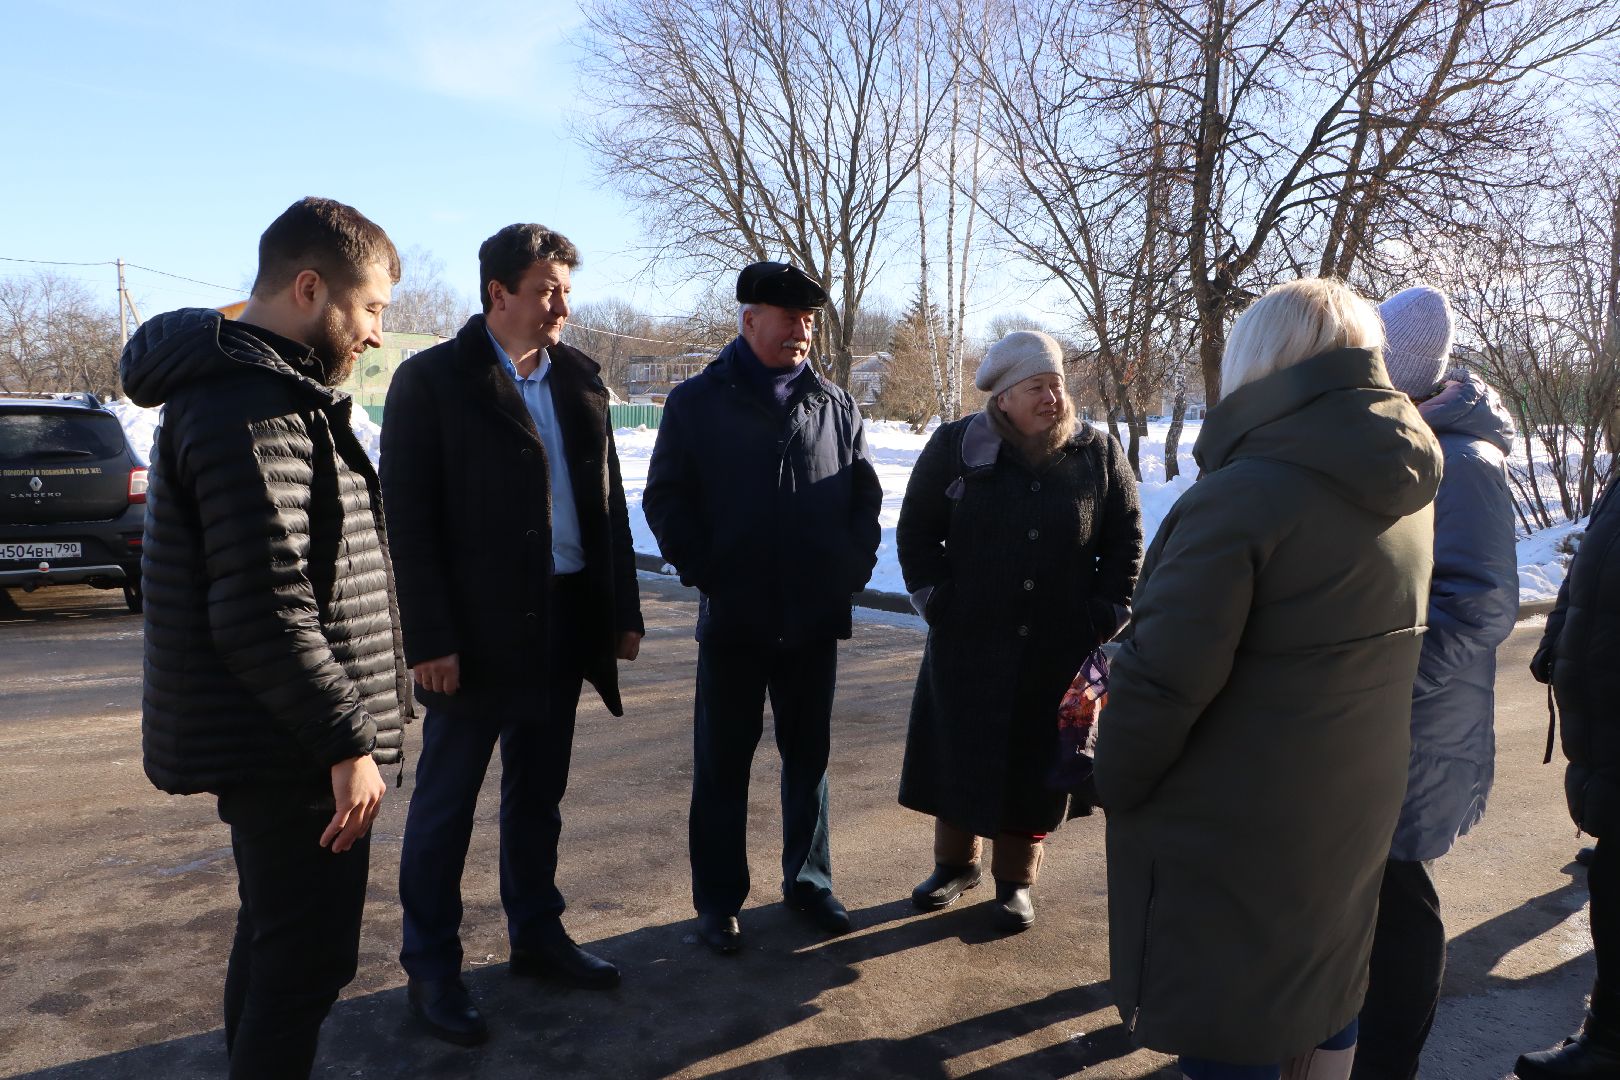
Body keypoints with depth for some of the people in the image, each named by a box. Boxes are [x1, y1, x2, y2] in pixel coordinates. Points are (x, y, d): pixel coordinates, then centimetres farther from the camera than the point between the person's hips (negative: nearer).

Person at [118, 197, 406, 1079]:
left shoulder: (259, 389, 13)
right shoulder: (252, 409, -20)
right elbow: (266, 611, -26)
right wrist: (346, 740, -21)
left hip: (268, 740, 11)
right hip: (290, 749, -10)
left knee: (274, 937, 22)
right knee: (308, 957, 1)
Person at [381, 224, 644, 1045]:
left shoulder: (579, 378, 8)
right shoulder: (431, 380, -7)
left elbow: (607, 501, 9)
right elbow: (408, 519, -10)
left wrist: (623, 609, 6)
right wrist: (429, 638, -14)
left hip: (564, 625, 5)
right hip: (476, 633, -5)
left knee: (538, 794, 18)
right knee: (446, 803, 8)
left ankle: (536, 934, 34)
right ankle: (430, 969, 24)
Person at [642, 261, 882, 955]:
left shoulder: (835, 406, 7)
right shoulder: (697, 402, 0)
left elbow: (866, 494, 11)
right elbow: (665, 499, -1)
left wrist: (853, 566, -1)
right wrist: (705, 572, -9)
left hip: (817, 619, 3)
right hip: (733, 622, -2)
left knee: (809, 757, 15)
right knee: (722, 765, 8)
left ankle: (809, 881, 32)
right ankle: (718, 899, 22)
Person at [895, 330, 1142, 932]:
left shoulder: (1099, 454, 0)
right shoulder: (955, 447, -3)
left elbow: (1126, 544, 7)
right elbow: (916, 533, 4)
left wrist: (1105, 616, 0)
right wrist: (935, 601, -2)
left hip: (1060, 654, 1)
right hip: (967, 645, 0)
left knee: (1037, 768, 9)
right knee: (958, 758, 11)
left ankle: (1016, 881, 29)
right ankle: (955, 864, 34)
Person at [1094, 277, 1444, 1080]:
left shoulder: (1240, 497, -24)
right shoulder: (1404, 490, 2)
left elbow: (1163, 680, -24)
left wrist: (1113, 782, -7)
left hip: (1233, 833, -7)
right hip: (1350, 810, 8)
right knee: (1327, 980, 26)